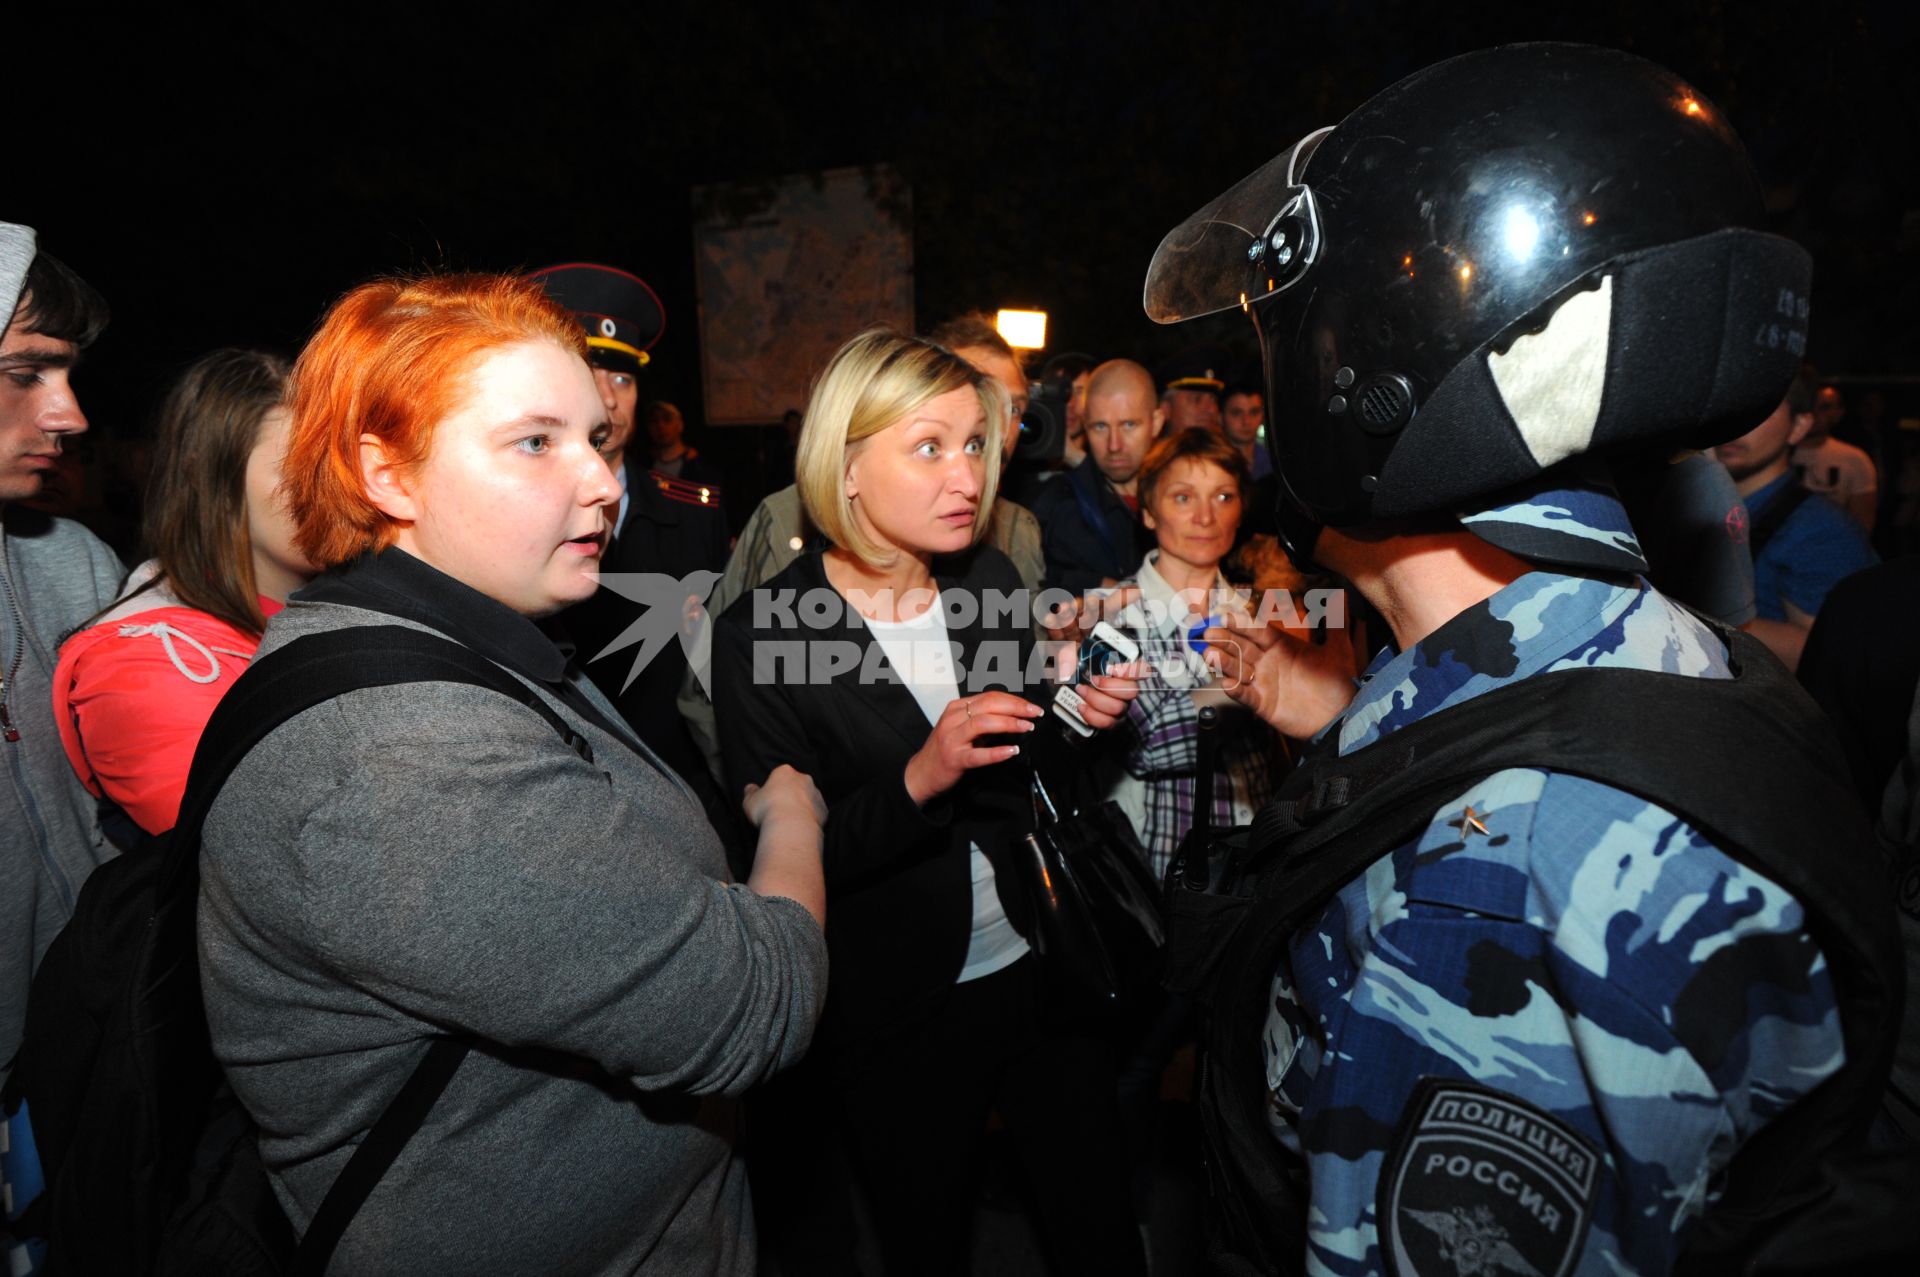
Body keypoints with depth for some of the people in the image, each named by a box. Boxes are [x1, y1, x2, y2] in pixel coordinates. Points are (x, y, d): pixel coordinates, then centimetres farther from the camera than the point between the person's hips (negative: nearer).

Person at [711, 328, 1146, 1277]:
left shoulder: (993, 581, -1)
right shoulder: (758, 639, -17)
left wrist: (1077, 719, -10)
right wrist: (918, 780, -30)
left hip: (1046, 973, 4)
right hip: (898, 1017, -3)